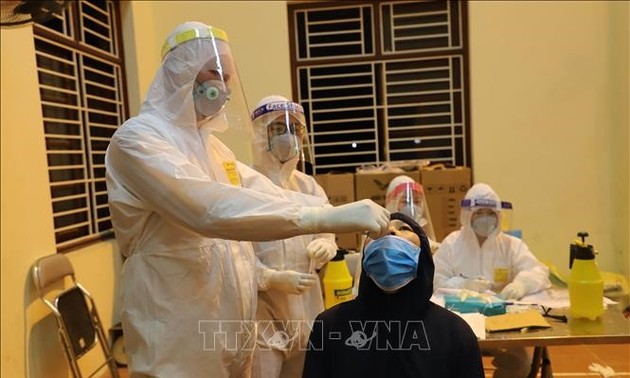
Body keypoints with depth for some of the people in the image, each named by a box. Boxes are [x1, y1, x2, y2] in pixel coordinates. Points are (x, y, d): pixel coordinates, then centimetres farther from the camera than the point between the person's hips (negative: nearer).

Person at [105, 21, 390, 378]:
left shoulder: (211, 144, 12)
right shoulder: (136, 139, -16)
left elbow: (273, 195, 7)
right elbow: (210, 208, -32)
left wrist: (349, 212, -6)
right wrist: (326, 217, -35)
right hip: (180, 338, -7)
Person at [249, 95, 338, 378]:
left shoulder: (308, 185, 7)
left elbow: (327, 235, 12)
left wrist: (324, 246, -10)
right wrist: (273, 278, -25)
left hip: (306, 306, 6)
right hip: (262, 308, -6)